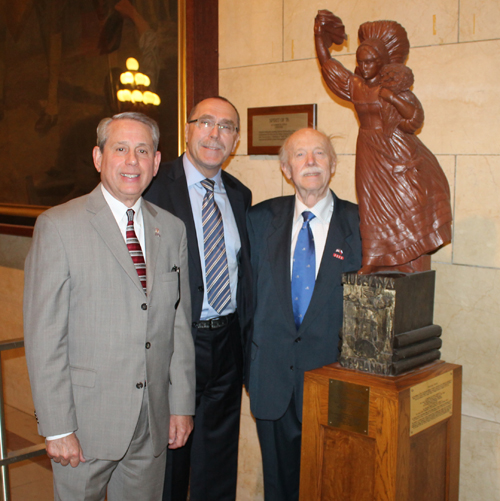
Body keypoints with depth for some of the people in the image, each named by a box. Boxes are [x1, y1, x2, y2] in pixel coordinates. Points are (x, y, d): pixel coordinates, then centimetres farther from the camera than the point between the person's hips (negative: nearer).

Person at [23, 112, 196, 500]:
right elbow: (44, 335, -10)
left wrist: (182, 405, 7)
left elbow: (180, 321, 9)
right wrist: (57, 427, -12)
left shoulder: (172, 229, 7)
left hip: (154, 421, 4)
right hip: (87, 420, -4)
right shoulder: (58, 226, -7)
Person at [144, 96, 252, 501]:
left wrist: (246, 337, 8)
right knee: (166, 454, 11)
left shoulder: (239, 195, 9)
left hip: (227, 345, 5)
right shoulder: (153, 186, -9)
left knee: (219, 459, 18)